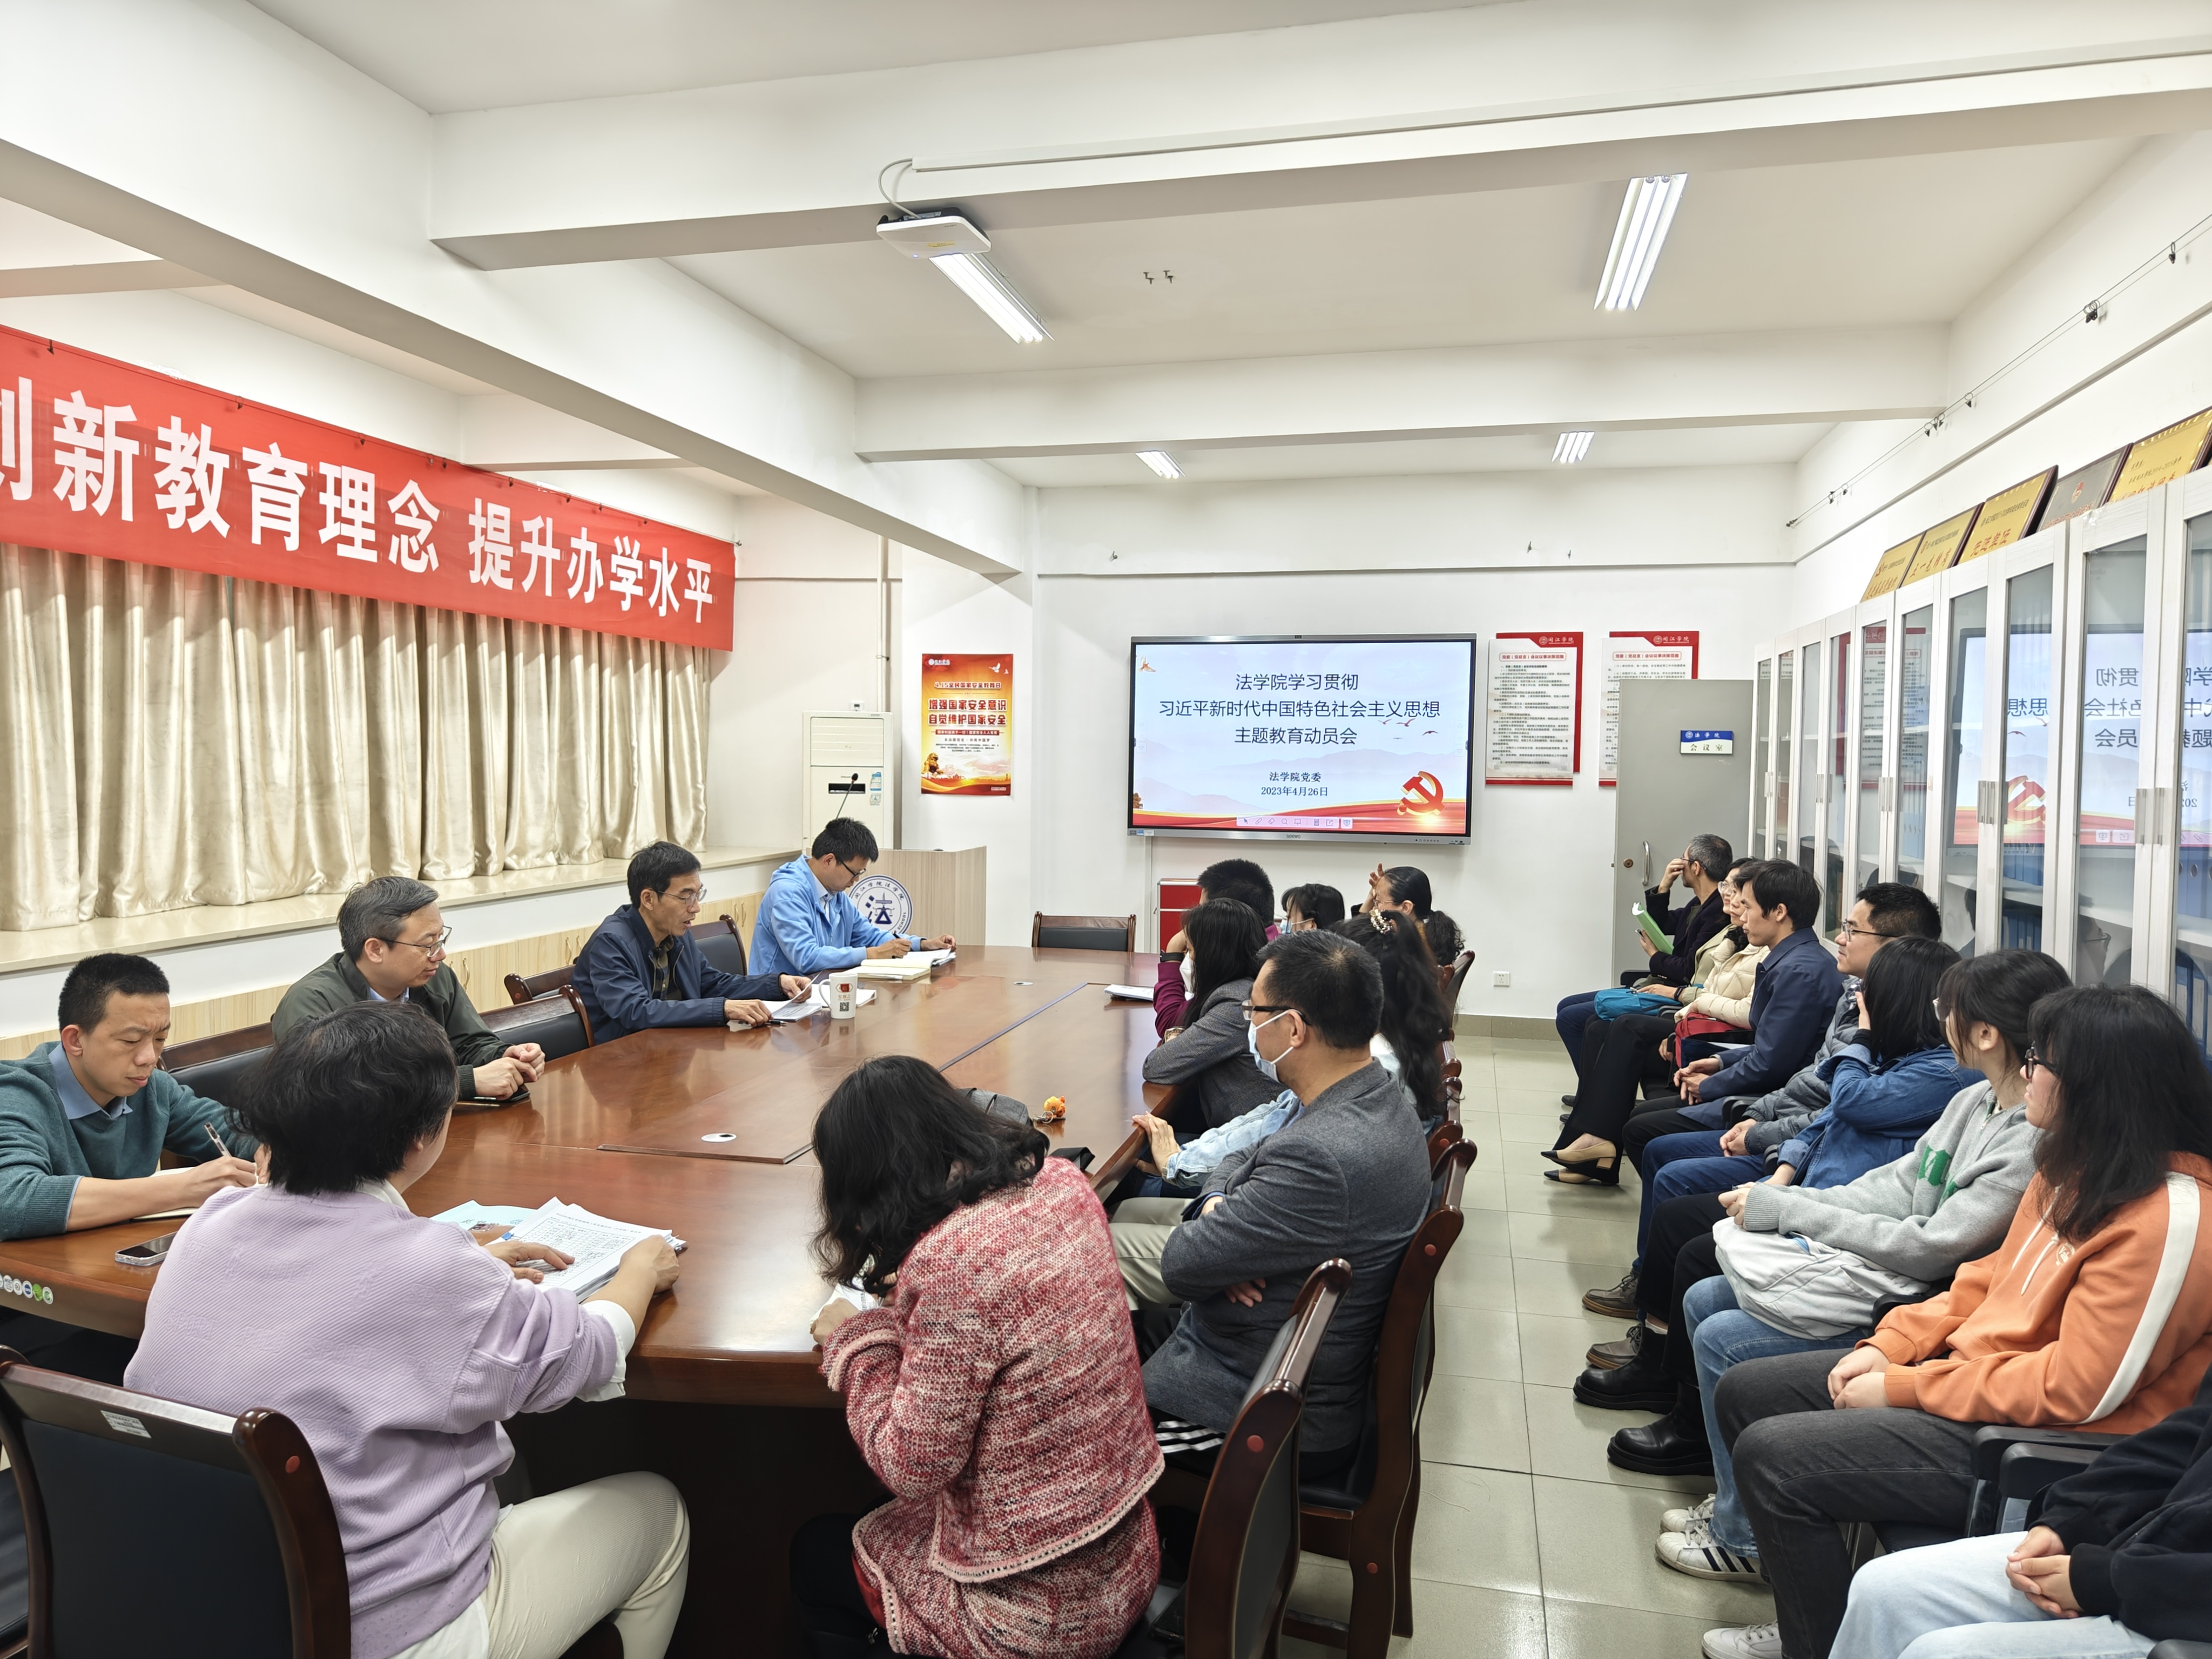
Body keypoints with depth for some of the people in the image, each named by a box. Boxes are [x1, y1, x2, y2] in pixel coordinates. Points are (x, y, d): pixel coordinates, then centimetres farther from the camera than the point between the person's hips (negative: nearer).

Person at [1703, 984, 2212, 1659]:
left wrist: (1904, 1389, -18)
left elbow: (2074, 1389, -25)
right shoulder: (2074, 1169, 5)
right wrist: (1889, 1345, 1)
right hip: (1971, 1366, 10)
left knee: (1770, 1455, -18)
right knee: (1745, 1393, 8)